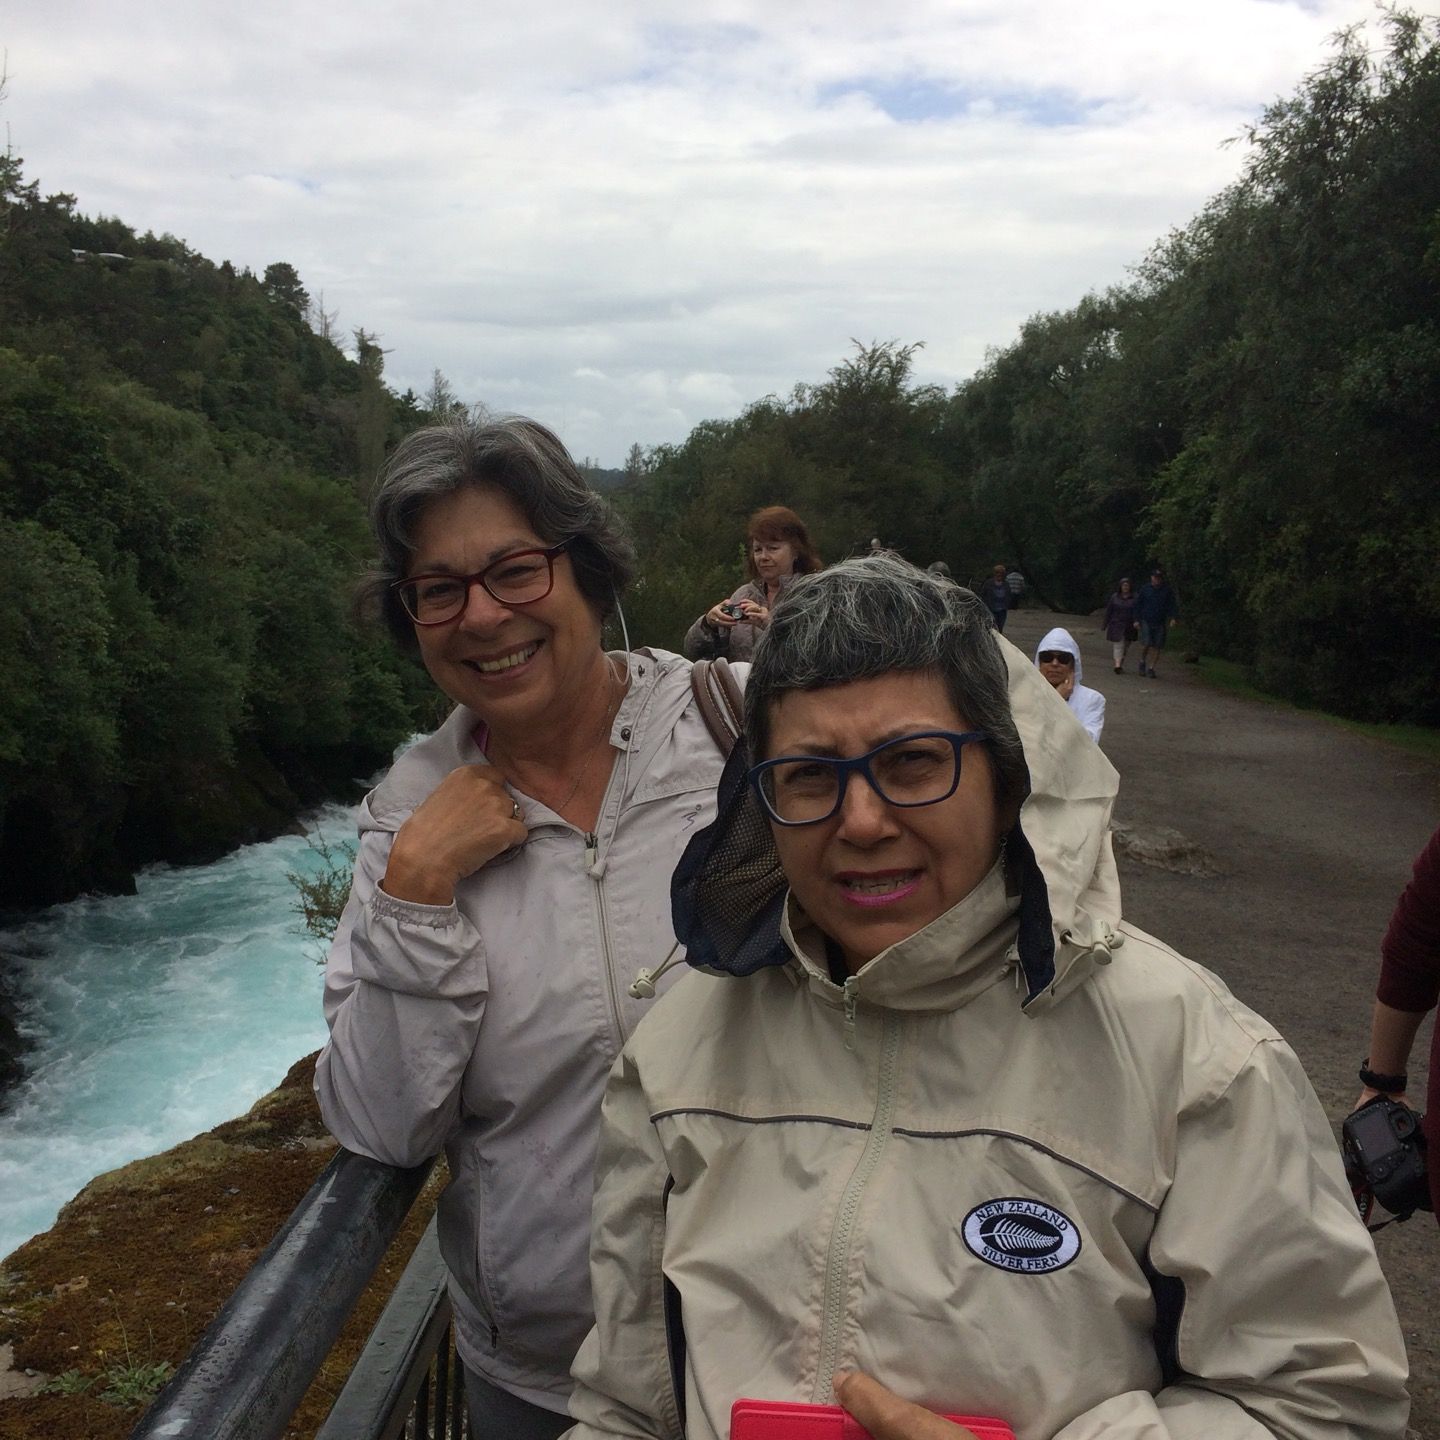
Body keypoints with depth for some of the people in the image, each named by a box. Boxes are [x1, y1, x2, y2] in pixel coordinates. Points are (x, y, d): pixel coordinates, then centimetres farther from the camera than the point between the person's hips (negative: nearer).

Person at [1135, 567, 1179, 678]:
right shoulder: (1144, 589, 5)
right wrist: (1137, 619, 1)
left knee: (1157, 647, 0)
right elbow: (1138, 605, 7)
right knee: (1146, 643, -15)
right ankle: (1142, 662, 11)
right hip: (1146, 621, -2)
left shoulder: (1167, 591, 6)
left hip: (1160, 623, 2)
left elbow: (1173, 605, 3)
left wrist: (1173, 617, -13)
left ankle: (1151, 668, 10)